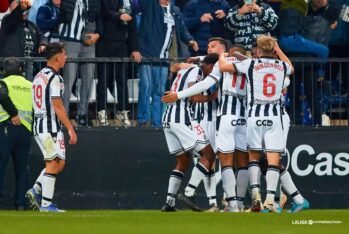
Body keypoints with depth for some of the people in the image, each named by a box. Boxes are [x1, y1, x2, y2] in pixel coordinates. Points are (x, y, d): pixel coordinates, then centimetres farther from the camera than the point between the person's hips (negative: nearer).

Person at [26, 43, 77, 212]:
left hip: (38, 126, 9)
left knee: (59, 163, 15)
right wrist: (70, 129, -16)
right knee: (53, 164, -6)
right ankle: (46, 204, -8)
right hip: (51, 127, -9)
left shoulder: (38, 76, 15)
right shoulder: (54, 78, -13)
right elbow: (58, 106, -17)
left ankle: (36, 191, 6)